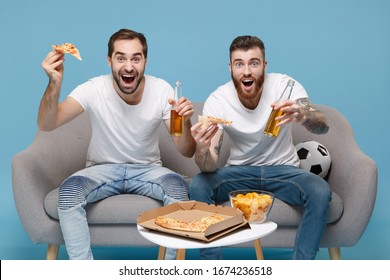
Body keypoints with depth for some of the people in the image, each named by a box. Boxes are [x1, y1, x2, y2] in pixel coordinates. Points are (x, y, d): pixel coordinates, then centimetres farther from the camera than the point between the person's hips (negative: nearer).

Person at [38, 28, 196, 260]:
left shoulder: (162, 90, -13)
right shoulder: (94, 90, -16)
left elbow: (187, 152, -13)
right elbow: (46, 125, -26)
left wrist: (185, 122, -35)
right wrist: (55, 84, -43)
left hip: (148, 169, 1)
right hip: (102, 169, 0)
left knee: (179, 187, -30)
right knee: (69, 191, -30)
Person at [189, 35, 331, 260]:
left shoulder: (284, 85, -16)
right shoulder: (217, 100, -16)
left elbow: (323, 126, -29)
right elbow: (210, 168, -22)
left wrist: (302, 115, -53)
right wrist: (202, 149, -47)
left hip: (283, 168, 0)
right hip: (239, 170, 1)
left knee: (320, 192, -30)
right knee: (198, 186, -26)